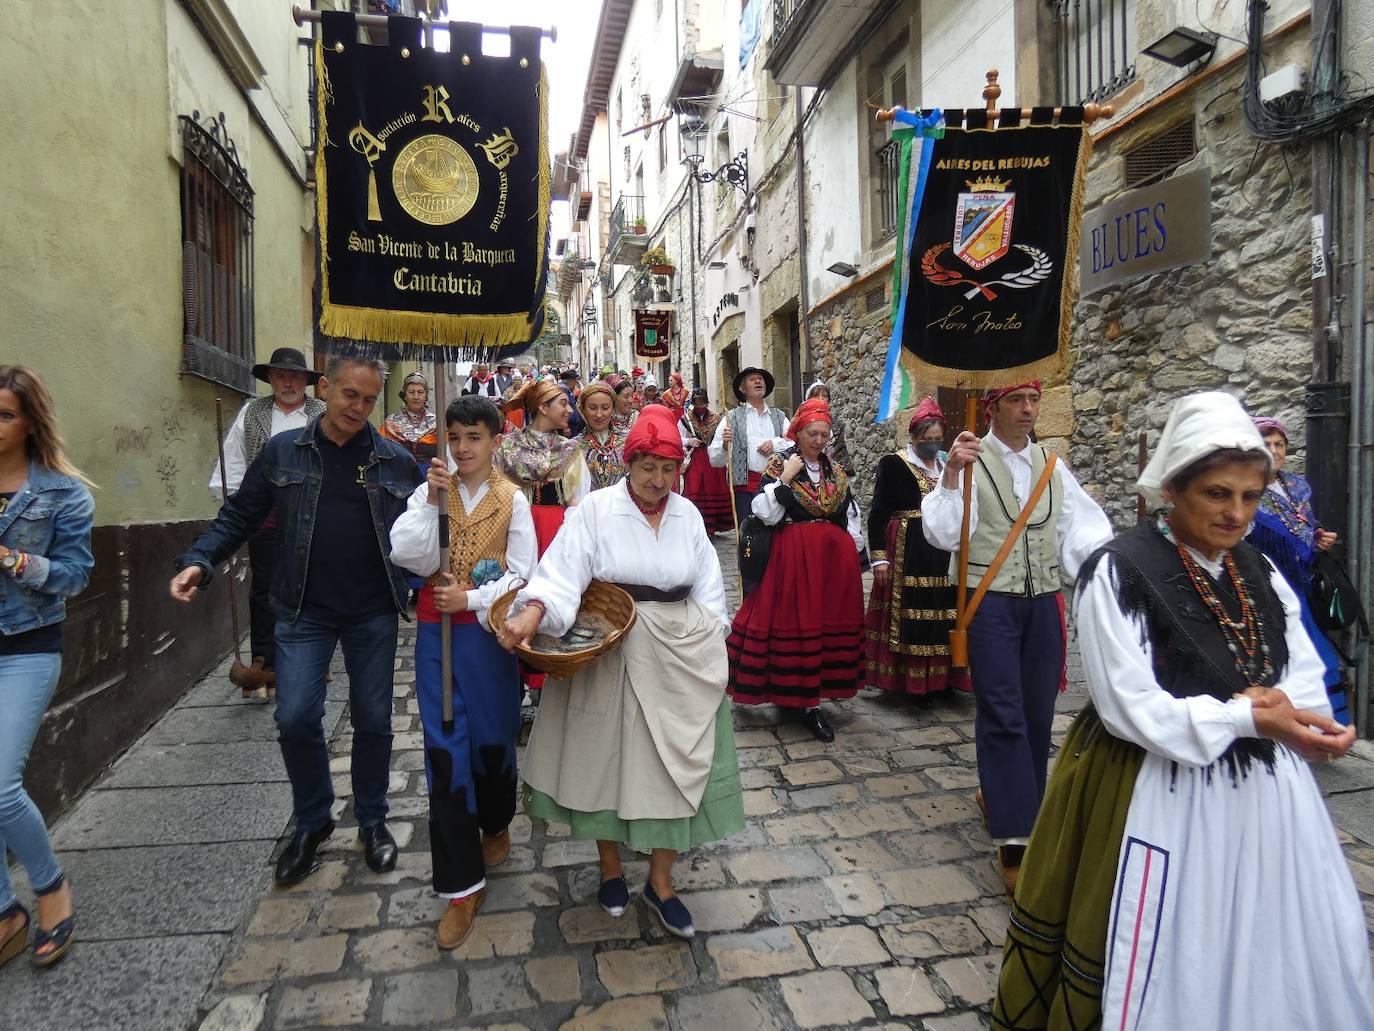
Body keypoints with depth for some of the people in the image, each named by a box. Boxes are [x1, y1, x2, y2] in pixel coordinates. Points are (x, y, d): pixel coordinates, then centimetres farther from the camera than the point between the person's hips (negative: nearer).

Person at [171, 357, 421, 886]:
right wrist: (199, 561, -8)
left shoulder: (397, 461, -1)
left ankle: (372, 821, 30)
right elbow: (240, 515, 5)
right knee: (295, 719, -2)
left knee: (373, 721, 8)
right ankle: (312, 822, 24)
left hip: (374, 613, 0)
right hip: (304, 612, 0)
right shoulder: (283, 452, 0)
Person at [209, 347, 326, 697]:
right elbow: (233, 459, 9)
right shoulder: (251, 413, 10)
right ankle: (264, 667, 11)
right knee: (264, 590, 3)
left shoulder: (324, 414, 6)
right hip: (265, 514, 1)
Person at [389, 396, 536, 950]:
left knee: (493, 737, 13)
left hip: (488, 630, -1)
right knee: (444, 750, 0)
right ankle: (461, 884, 10)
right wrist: (432, 501, -17)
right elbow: (408, 555, -10)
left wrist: (471, 598, -16)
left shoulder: (511, 500, -1)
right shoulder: (429, 491, 3)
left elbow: (522, 573, -4)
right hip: (437, 632, 1)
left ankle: (496, 827, 44)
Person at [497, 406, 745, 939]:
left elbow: (708, 587, 8)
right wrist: (532, 613, -36)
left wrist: (709, 648, 1)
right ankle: (610, 867, 34)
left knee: (674, 763, 7)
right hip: (610, 651, -3)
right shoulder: (596, 509, -8)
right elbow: (563, 570, -19)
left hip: (679, 655, 3)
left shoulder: (687, 513, 5)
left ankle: (660, 882, 24)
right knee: (609, 755, 10)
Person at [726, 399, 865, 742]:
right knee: (795, 622, -3)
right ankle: (806, 700, 8)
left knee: (829, 621, 5)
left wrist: (853, 556, 11)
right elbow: (765, 513, -12)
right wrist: (784, 478, -16)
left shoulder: (836, 472, 12)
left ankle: (809, 700, 15)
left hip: (834, 558, 5)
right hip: (793, 557, -5)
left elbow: (851, 519, 17)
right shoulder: (780, 465, -1)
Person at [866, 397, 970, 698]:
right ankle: (909, 680, 8)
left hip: (944, 552, 5)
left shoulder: (948, 465, 13)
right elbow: (878, 513, -5)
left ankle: (940, 677, 18)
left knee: (941, 613, 6)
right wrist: (879, 557, -11)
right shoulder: (893, 464, -3)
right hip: (907, 552, -5)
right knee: (909, 614, -3)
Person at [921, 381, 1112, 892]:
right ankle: (1014, 839, 0)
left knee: (1037, 712, 12)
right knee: (1004, 715, -5)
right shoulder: (970, 462, -5)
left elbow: (1084, 530, 7)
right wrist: (950, 475, -27)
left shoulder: (1052, 466, 11)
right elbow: (942, 533, -15)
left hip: (1044, 602, 5)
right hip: (991, 603, -5)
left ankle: (1001, 796, 33)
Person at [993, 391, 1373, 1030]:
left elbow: (1307, 681, 5)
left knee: (1266, 962, 19)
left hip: (1264, 793, 7)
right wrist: (1247, 718, -24)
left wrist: (1280, 708, -16)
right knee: (1165, 971, 9)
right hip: (1162, 800, -6)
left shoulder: (1260, 574, 6)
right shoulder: (1119, 573, -17)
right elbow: (1131, 708, -19)